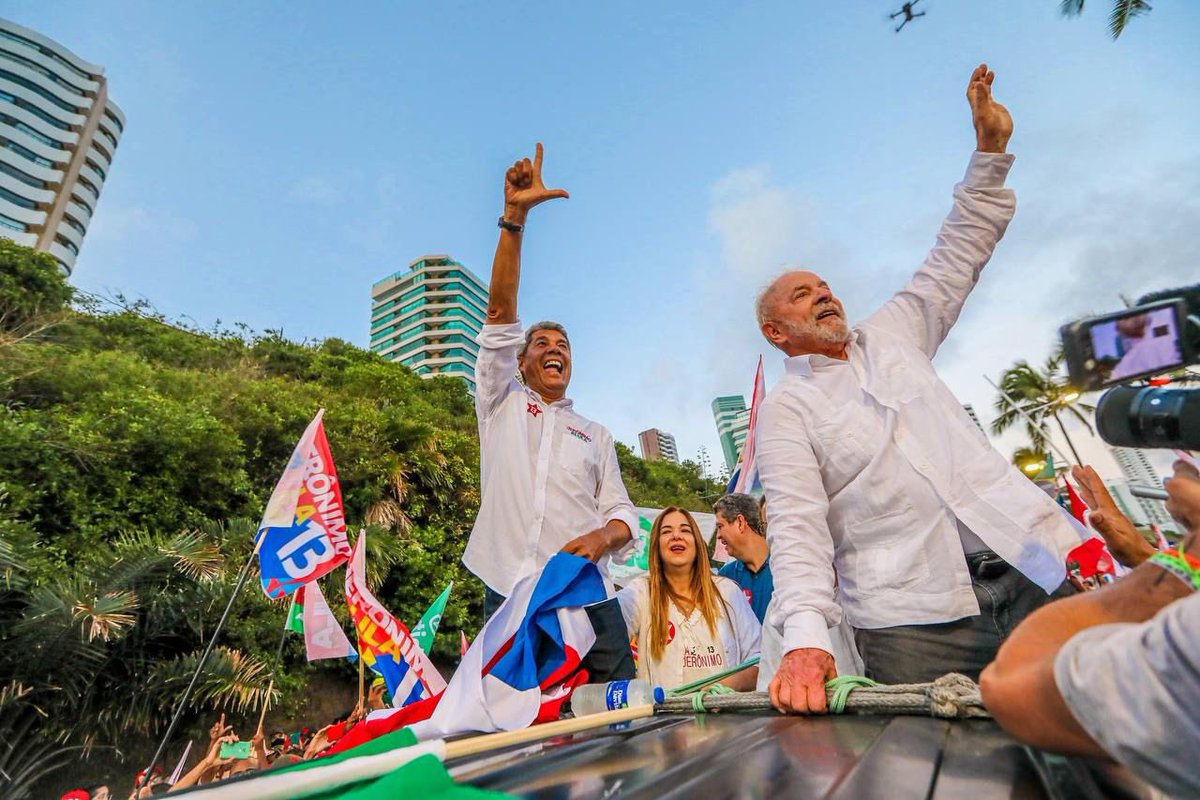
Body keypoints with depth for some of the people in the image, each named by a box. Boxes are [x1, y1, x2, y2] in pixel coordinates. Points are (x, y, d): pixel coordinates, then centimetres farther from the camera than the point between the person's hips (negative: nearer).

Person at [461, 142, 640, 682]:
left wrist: (602, 537, -11)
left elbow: (621, 512, 13)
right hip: (508, 595, -1)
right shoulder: (501, 405, 13)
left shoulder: (595, 434, 19)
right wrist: (514, 217, -5)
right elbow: (500, 311, 2)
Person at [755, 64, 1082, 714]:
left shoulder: (890, 334, 15)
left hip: (1033, 570, 5)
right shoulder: (784, 409, -2)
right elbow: (796, 525, -13)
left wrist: (990, 150, 13)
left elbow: (958, 257, 19)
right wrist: (805, 635, -26)